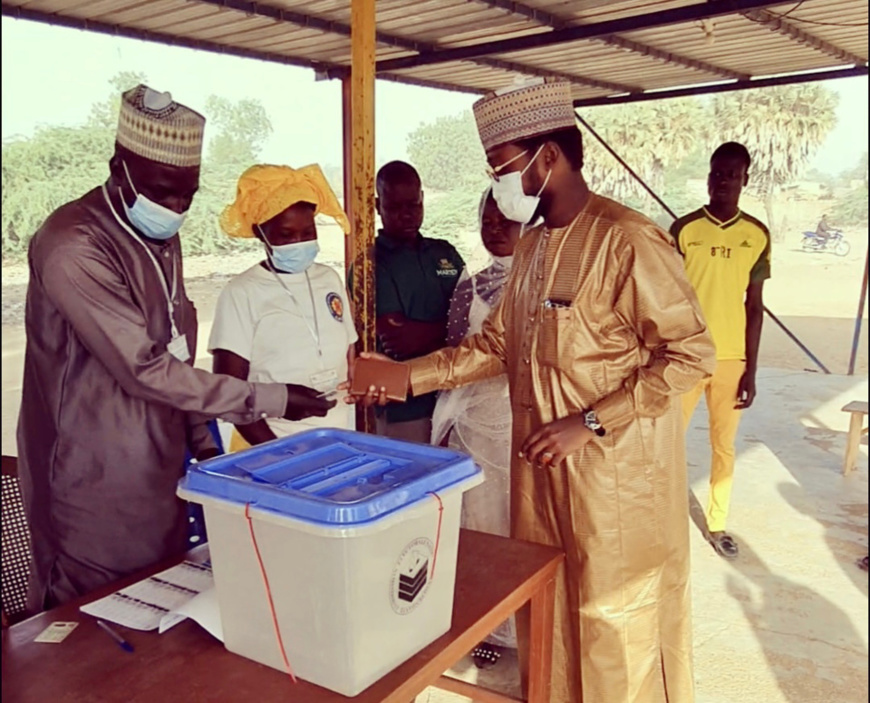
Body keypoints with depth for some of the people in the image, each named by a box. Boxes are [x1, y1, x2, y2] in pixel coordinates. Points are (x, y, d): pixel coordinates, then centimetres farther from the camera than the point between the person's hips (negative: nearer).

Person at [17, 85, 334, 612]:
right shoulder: (74, 246, -21)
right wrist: (270, 400, -20)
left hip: (162, 471, 8)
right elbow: (145, 369, -24)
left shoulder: (162, 236, 7)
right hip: (94, 488, -7)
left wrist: (202, 443, 11)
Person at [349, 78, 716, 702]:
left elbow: (691, 353, -19)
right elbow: (496, 345, 14)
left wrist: (588, 422, -20)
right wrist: (406, 377, 7)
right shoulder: (532, 247, 9)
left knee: (616, 624, 8)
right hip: (540, 465, 8)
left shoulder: (628, 239, -18)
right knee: (544, 607, 20)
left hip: (615, 471, -7)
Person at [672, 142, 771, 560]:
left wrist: (751, 370, 1)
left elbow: (754, 307, 4)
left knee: (724, 447, 12)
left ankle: (717, 524, 26)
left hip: (731, 358, 2)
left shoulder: (757, 235, 2)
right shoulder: (684, 229, -4)